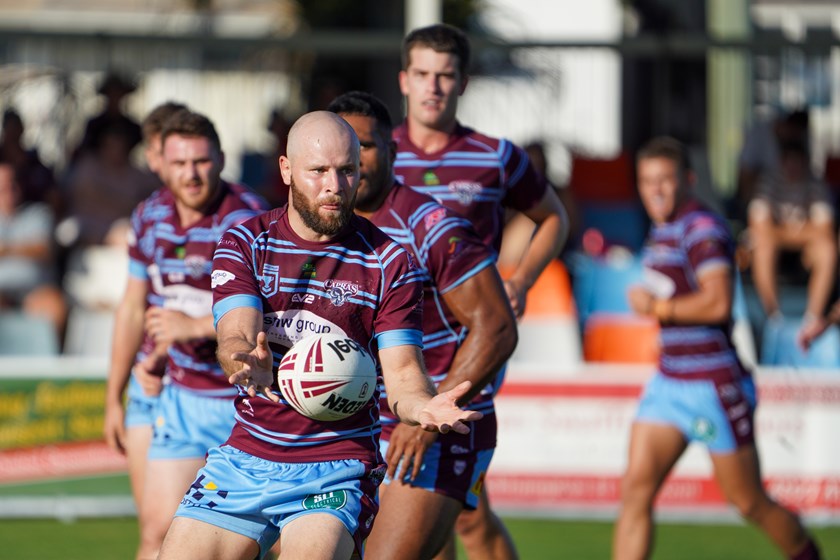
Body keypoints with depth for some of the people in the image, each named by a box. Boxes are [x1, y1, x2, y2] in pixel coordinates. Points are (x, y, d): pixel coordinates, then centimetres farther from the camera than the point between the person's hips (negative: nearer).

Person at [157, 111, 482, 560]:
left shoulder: (389, 262, -1)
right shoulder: (244, 244, 2)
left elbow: (401, 373, -7)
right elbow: (235, 337, -13)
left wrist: (423, 406, -31)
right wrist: (250, 364, -39)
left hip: (336, 468, -3)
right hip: (243, 459, 3)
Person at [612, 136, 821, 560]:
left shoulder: (703, 229, -16)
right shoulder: (663, 230, 13)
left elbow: (717, 303, -29)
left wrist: (656, 306, -17)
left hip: (715, 389, -8)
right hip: (669, 383, 8)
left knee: (750, 503, 5)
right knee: (636, 489, -6)